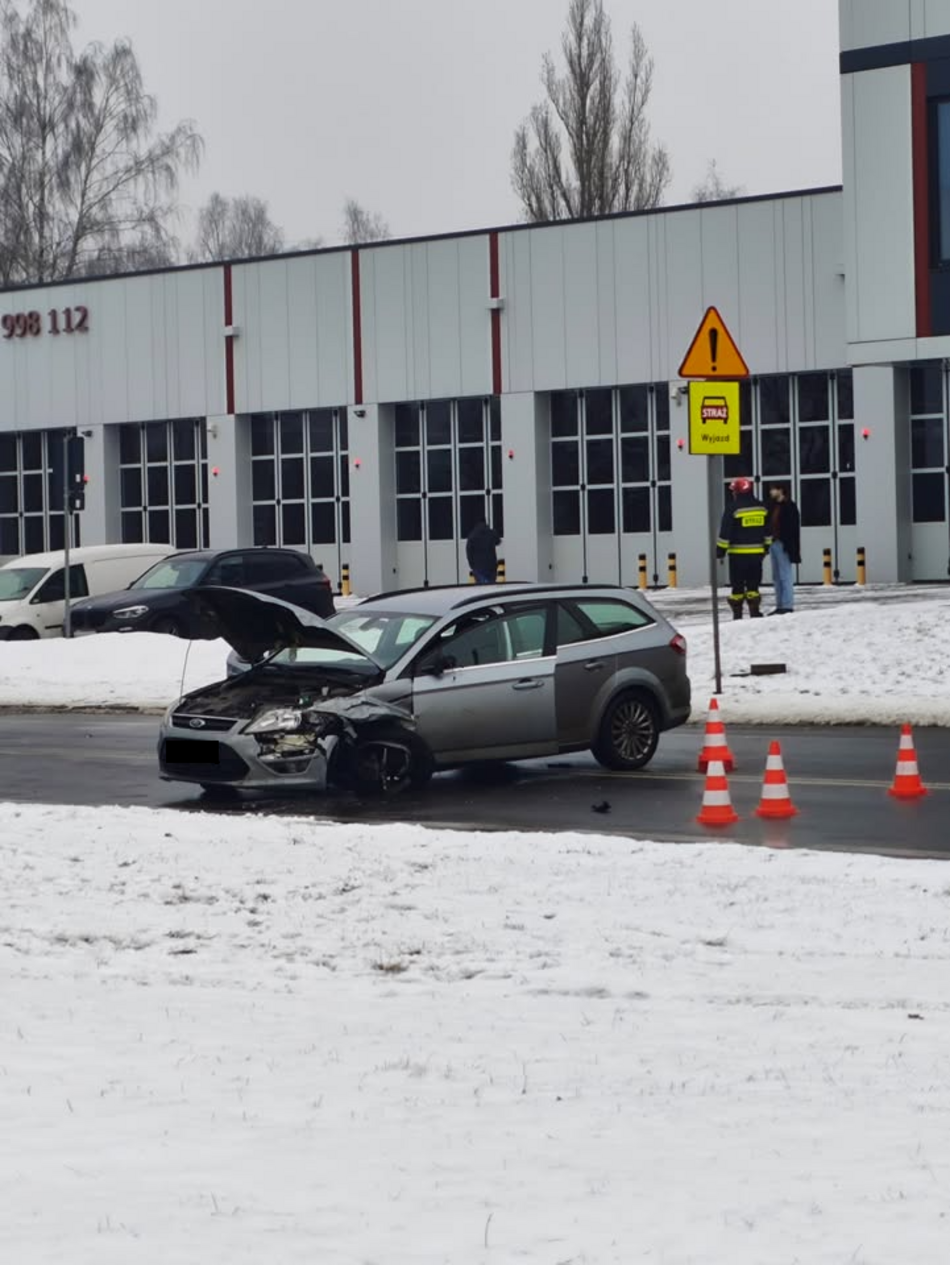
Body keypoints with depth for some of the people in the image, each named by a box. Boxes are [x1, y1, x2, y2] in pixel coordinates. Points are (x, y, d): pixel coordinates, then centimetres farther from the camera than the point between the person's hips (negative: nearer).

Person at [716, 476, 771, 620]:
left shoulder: (733, 509, -10)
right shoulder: (761, 508, 8)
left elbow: (725, 533, -10)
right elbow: (767, 531, 14)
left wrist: (720, 552, -4)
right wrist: (766, 548, 22)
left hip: (738, 554, -4)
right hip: (757, 552, 4)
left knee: (737, 585, 1)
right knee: (753, 584, 9)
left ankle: (737, 613, 0)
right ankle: (755, 612, 2)